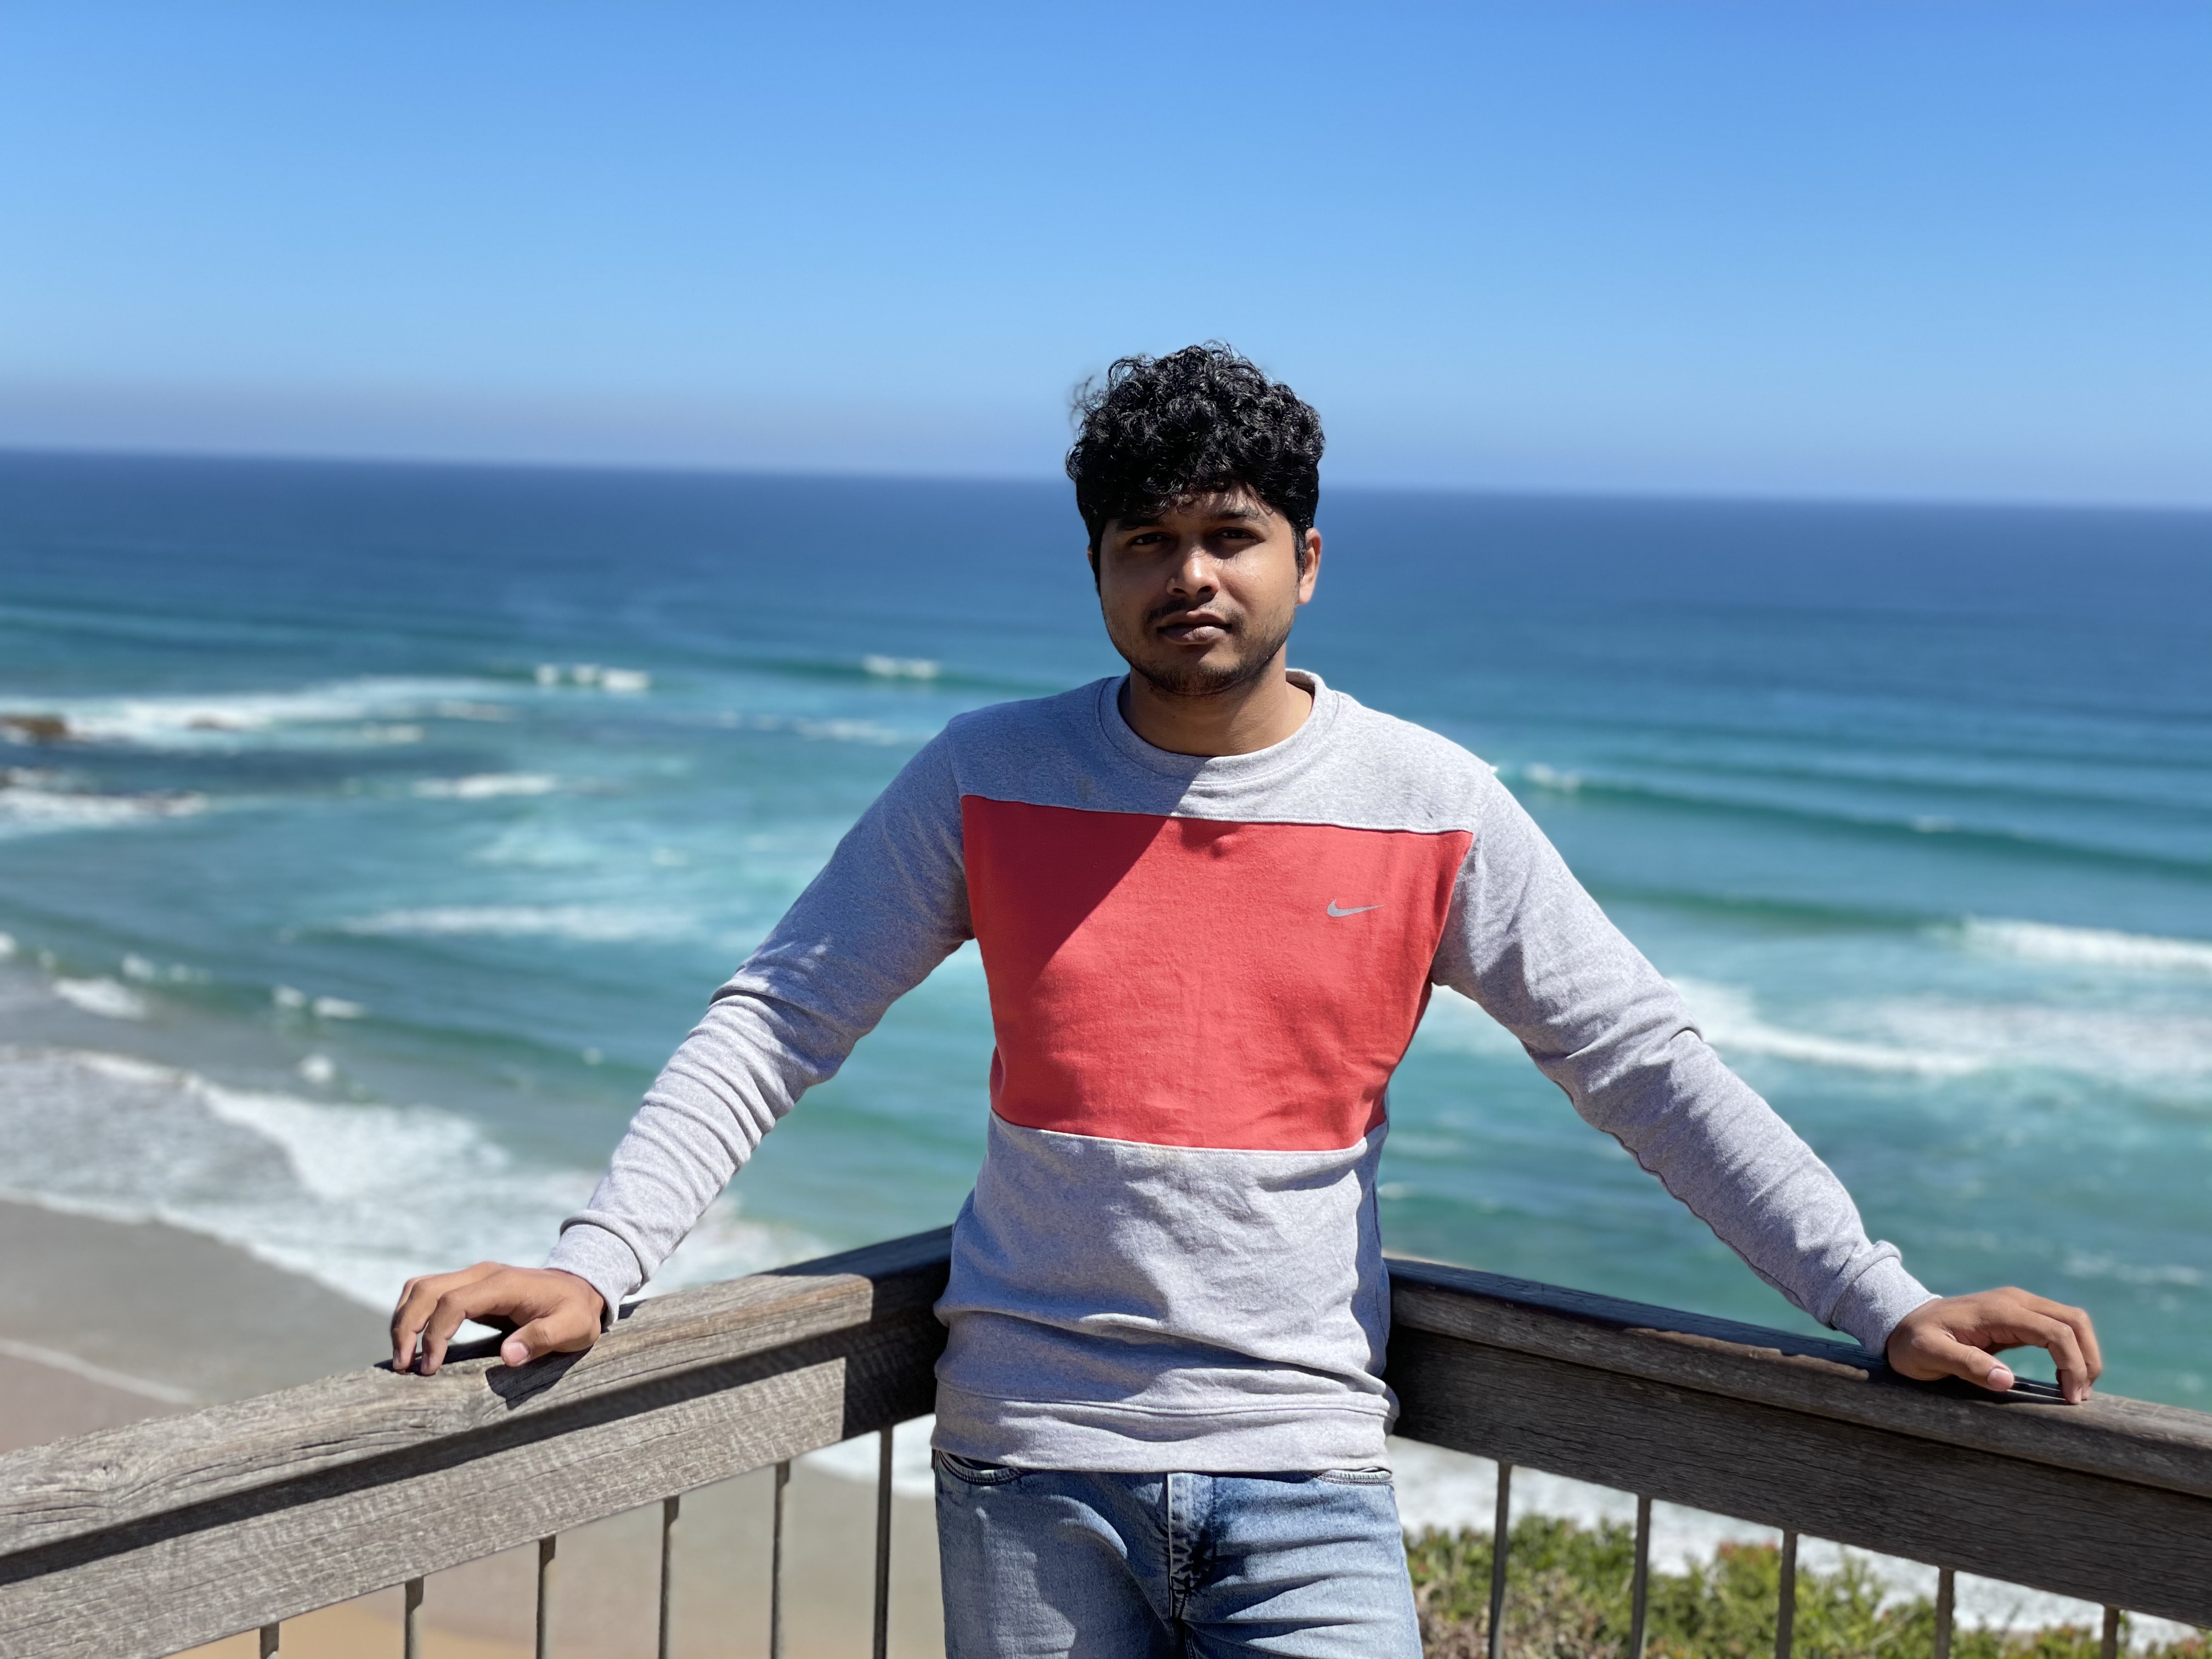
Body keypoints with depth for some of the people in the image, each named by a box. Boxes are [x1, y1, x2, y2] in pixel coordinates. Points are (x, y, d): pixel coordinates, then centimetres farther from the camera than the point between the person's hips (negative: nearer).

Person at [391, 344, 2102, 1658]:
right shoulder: (987, 780, 0)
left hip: (1304, 1463, 0)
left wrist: (1880, 1300, -3)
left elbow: (1643, 1058, 1)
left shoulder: (1430, 803, -1)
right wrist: (595, 1262, -11)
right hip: (1033, 1456, 1)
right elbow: (776, 1023, 0)